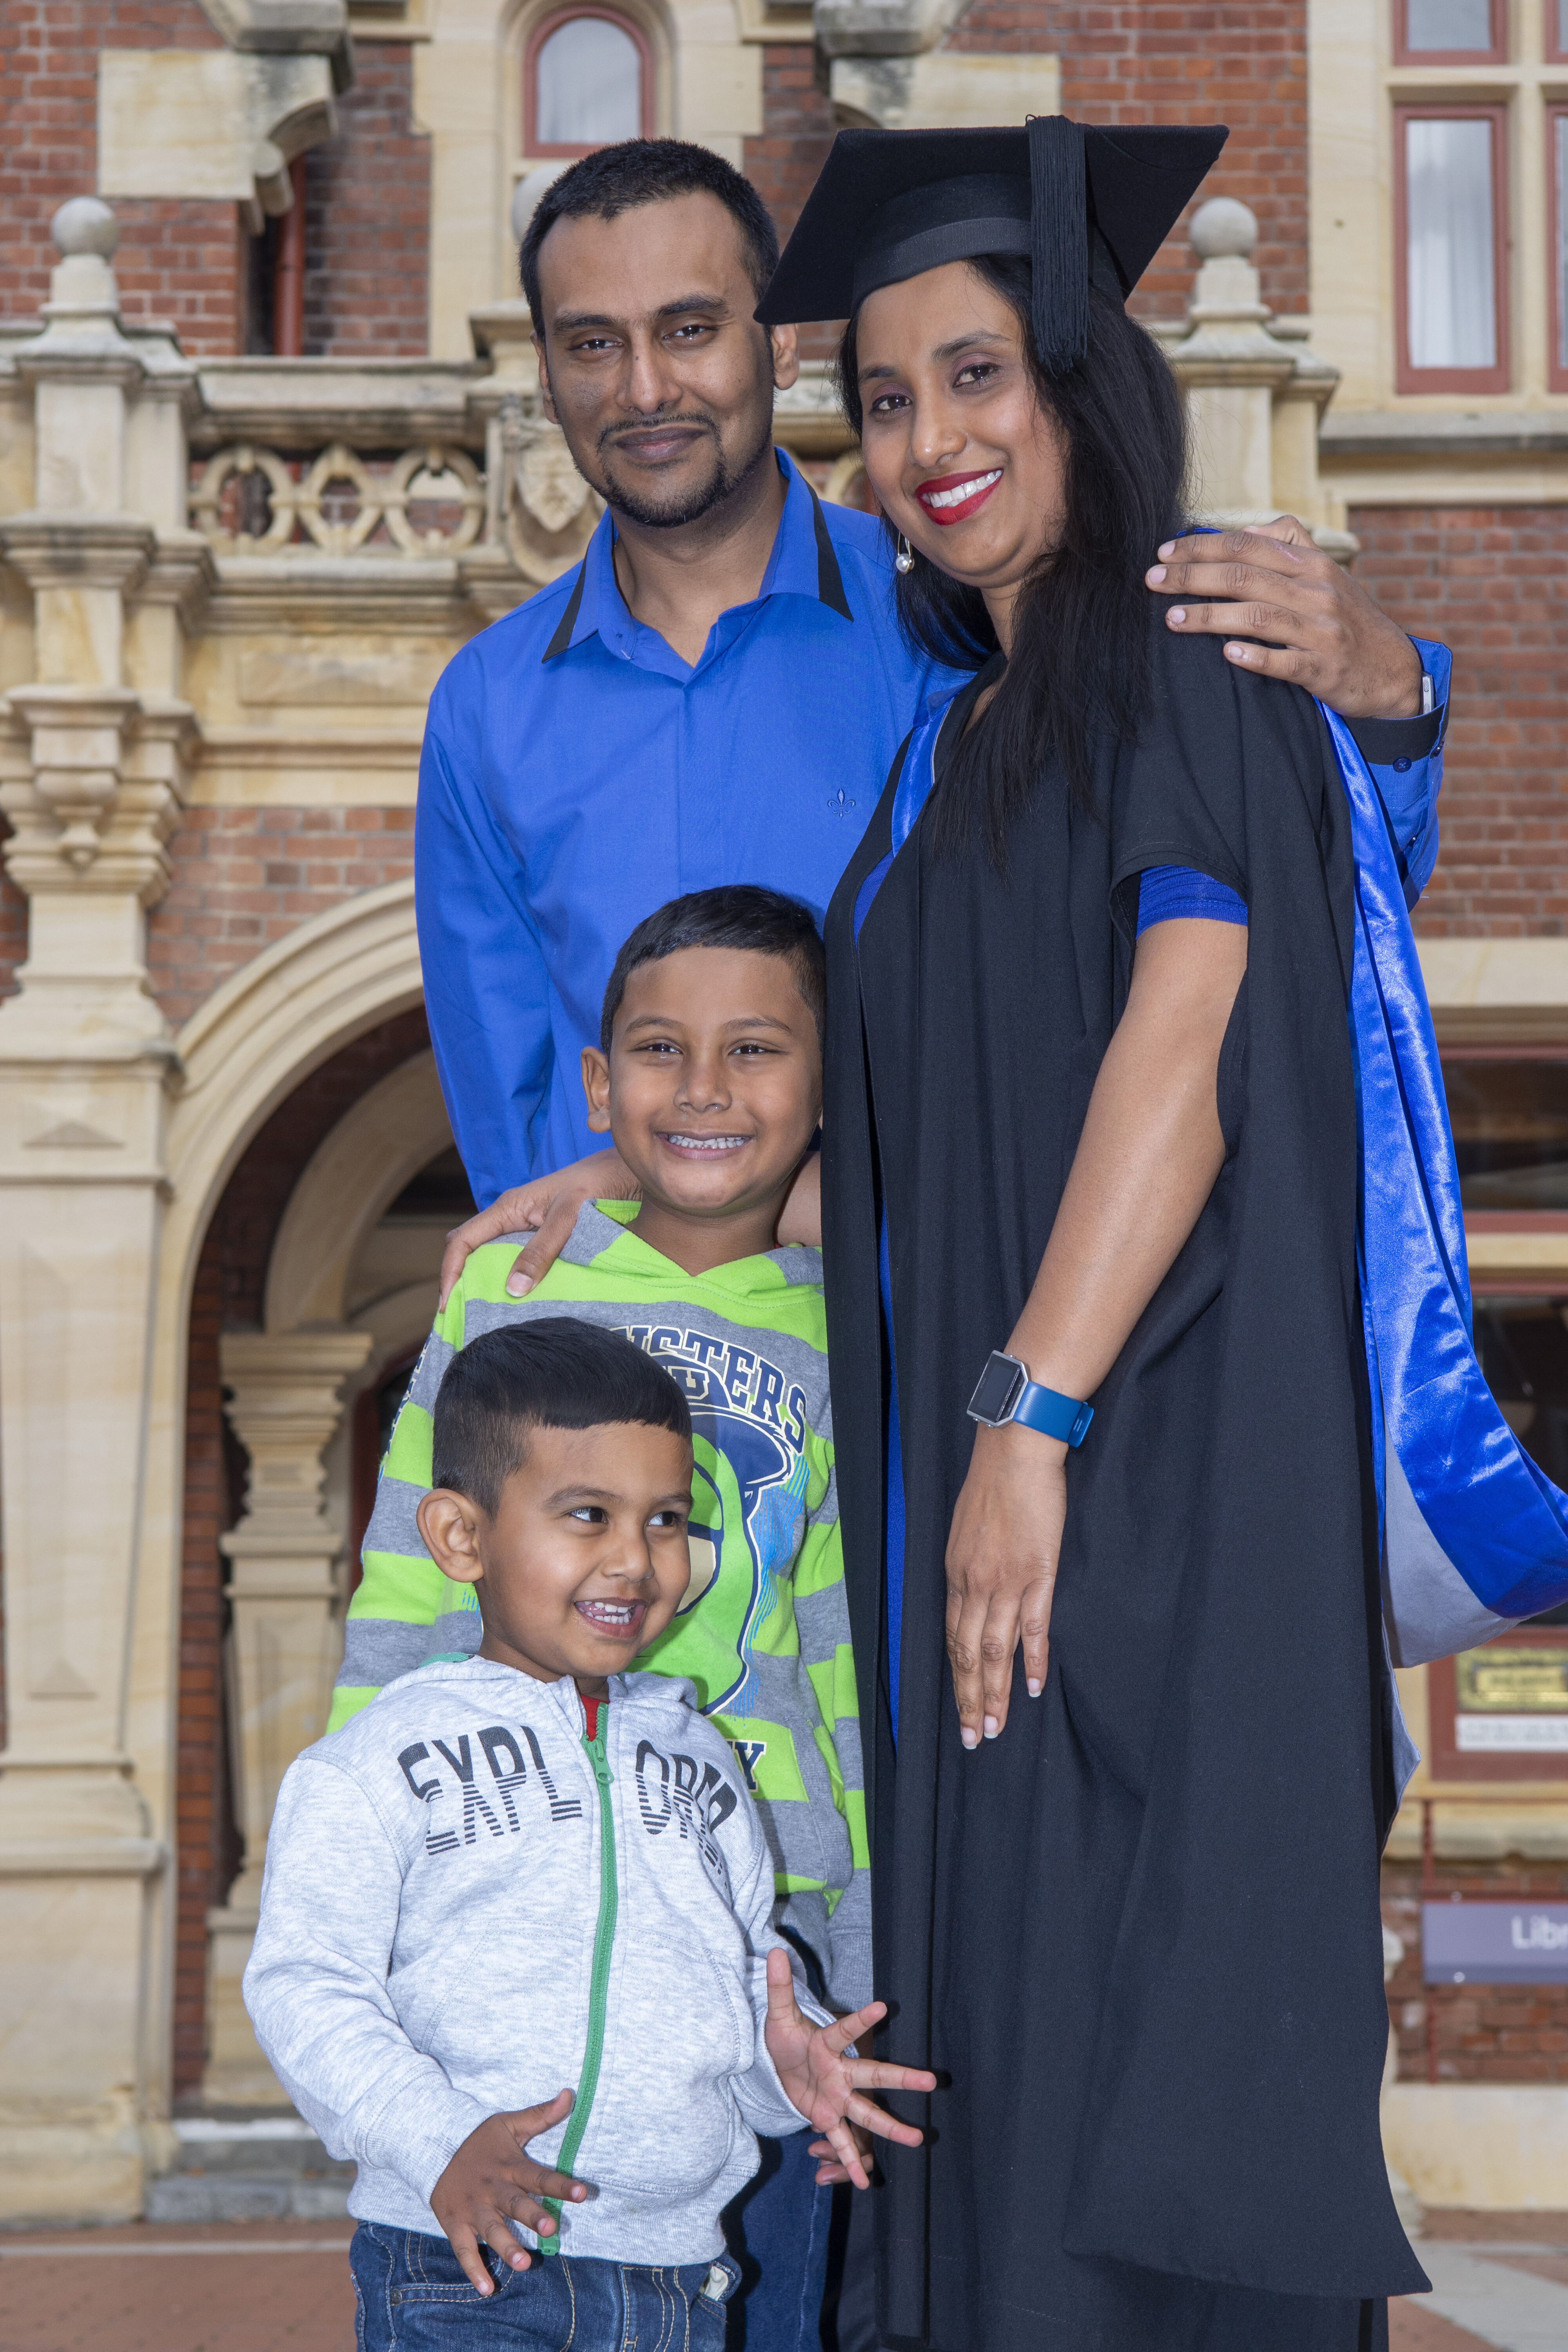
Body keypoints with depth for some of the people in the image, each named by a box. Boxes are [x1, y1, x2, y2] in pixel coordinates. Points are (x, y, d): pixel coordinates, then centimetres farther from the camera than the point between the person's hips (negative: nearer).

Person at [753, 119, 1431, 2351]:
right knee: (1004, 2050, 10)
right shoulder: (961, 739, 19)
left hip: (1152, 1488, -9)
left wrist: (1031, 1416, -24)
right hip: (968, 1481, 9)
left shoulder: (1186, 661, -6)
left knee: (1125, 2049, -8)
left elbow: (1189, 1031, -18)